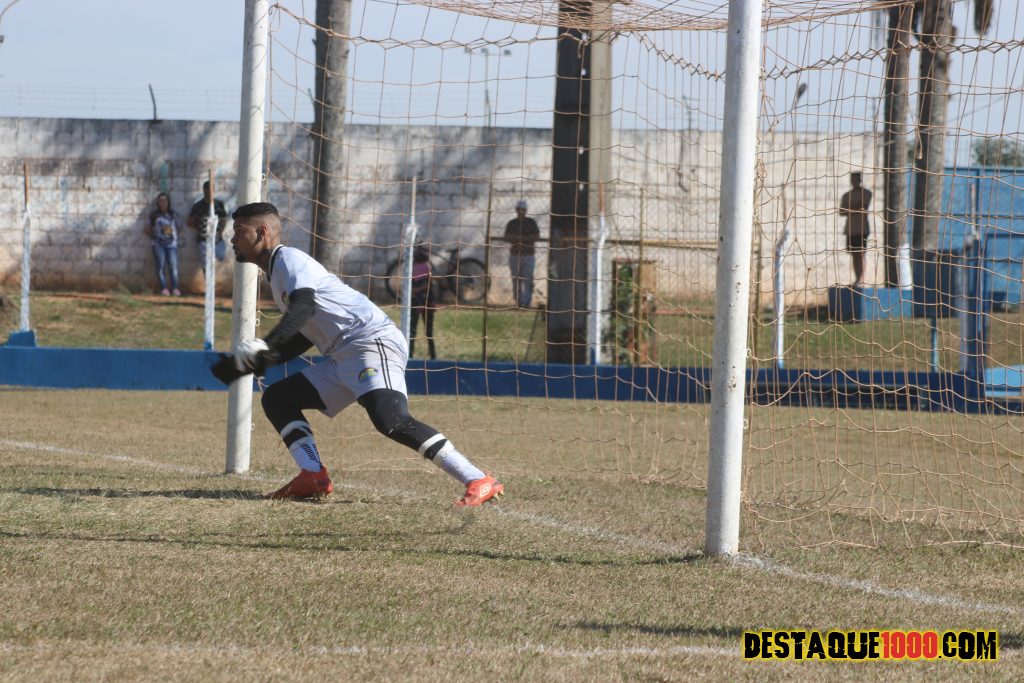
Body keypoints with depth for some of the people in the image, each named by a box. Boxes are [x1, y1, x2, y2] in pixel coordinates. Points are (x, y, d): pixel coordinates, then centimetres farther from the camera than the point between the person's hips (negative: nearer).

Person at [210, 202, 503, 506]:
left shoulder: (289, 258, -4)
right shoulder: (277, 275, 25)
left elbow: (304, 308, -23)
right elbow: (298, 339, 27)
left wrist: (263, 346, -34)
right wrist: (248, 363, 18)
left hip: (373, 341, -11)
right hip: (342, 356, 11)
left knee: (390, 420, -30)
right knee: (277, 398, 13)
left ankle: (479, 482, -34)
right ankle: (313, 477, -2)